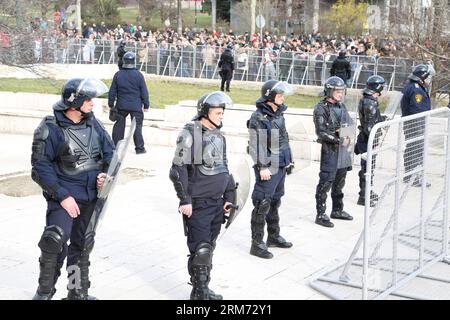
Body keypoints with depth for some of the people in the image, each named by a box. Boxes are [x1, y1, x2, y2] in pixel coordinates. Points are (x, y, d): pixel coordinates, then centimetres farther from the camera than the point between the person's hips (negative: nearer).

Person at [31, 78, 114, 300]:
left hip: (91, 196, 6)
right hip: (64, 195, -5)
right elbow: (40, 168, -13)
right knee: (55, 240, -19)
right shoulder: (50, 129, -13)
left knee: (82, 244, 13)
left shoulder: (93, 123, 4)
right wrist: (62, 196, -18)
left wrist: (105, 173, -5)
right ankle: (45, 290, 2)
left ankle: (79, 293, 27)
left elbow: (109, 151, 14)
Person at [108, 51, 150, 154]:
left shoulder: (118, 75, 0)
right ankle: (139, 148, 4)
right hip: (136, 106, -2)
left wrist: (111, 104, 14)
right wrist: (146, 105, 6)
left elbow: (112, 91, 4)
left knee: (119, 126, 11)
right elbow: (144, 92, -3)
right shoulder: (138, 75, -6)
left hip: (121, 106, 2)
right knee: (137, 126, 3)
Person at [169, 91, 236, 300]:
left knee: (209, 248, 13)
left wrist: (229, 196, 16)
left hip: (217, 203, 7)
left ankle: (204, 288, 25)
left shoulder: (219, 136, 12)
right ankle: (199, 292, 6)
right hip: (198, 204, -7)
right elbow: (179, 169, -13)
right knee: (200, 249, -5)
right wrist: (184, 200, -16)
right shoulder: (190, 133, -10)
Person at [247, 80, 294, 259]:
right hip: (268, 169, -9)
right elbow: (256, 145, -18)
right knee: (262, 205, -5)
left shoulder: (279, 114, 11)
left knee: (275, 202, 19)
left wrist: (288, 160, 20)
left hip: (281, 167, 9)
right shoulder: (258, 117, -16)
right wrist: (262, 167, -21)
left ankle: (274, 237, 33)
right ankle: (257, 244, 1)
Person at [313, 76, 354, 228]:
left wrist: (347, 135, -8)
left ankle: (337, 210, 31)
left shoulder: (341, 106, 11)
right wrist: (339, 139, -19)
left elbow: (350, 124, 13)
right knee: (325, 183, -6)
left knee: (339, 182, 18)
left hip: (343, 149, 8)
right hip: (330, 149, -8)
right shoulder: (321, 109, -12)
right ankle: (321, 215, 0)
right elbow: (321, 133, -17)